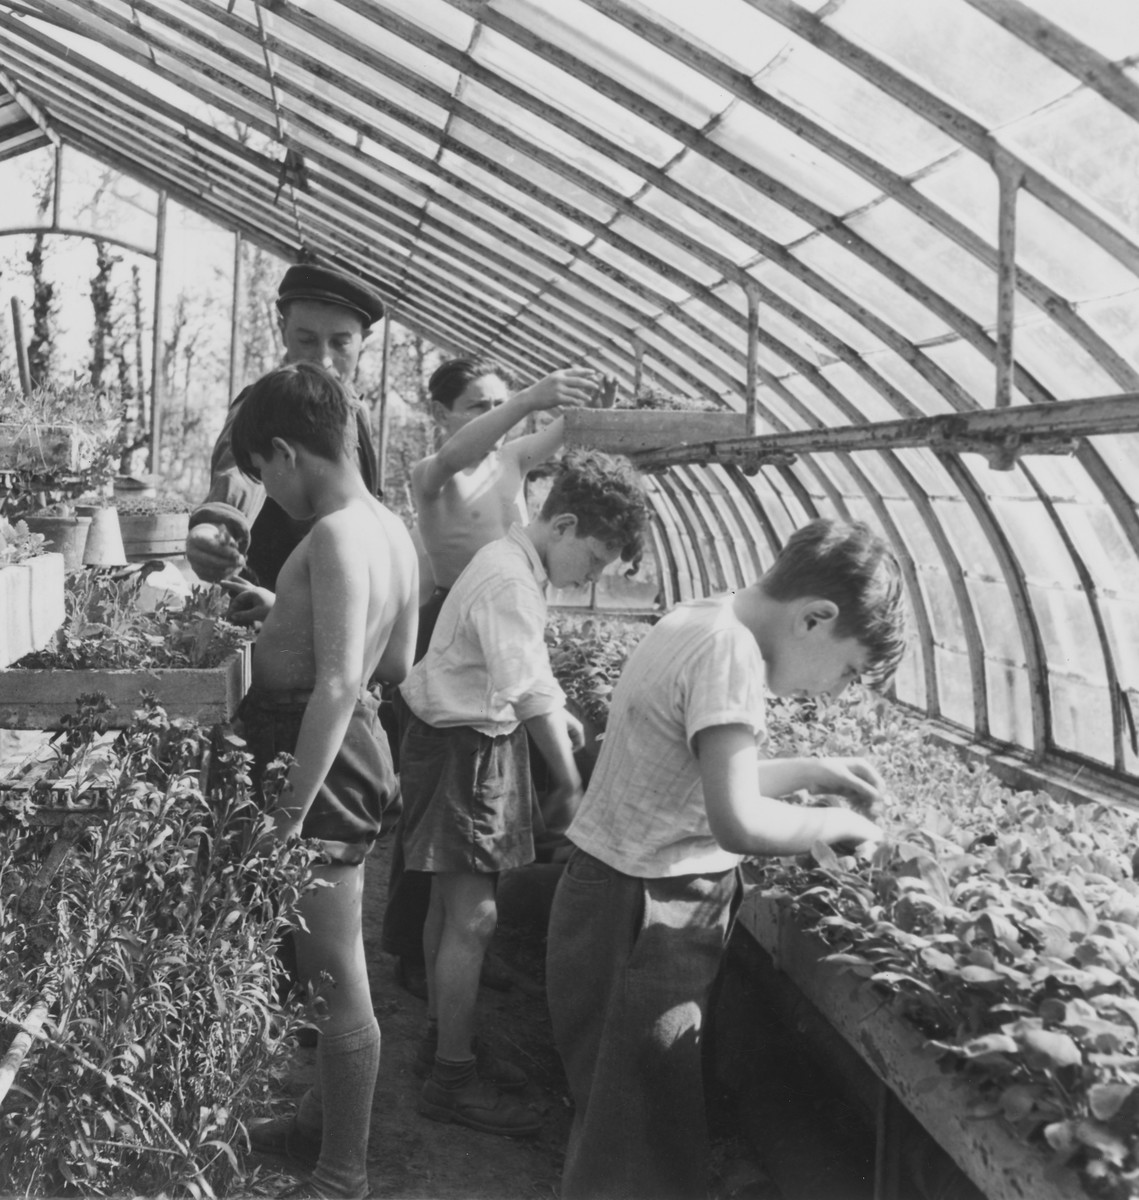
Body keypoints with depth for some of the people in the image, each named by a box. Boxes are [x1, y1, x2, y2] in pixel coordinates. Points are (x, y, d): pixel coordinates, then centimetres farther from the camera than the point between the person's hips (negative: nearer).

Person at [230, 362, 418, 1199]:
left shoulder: (336, 535, -21)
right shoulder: (391, 528, 8)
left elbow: (337, 685, -26)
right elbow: (397, 663, 17)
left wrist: (290, 813, -24)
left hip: (320, 754, -10)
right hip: (356, 747, 10)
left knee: (338, 980, 3)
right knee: (331, 967, 23)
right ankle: (322, 1121, 41)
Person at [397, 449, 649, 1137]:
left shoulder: (521, 569, 8)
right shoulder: (509, 581, -24)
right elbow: (533, 695, -25)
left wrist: (555, 713, 10)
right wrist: (571, 786, -19)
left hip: (482, 740, 10)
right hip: (461, 748, -10)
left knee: (452, 903, 19)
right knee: (474, 915, -5)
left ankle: (445, 1038, 33)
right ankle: (453, 1078, 5)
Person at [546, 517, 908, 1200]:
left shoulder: (700, 624, 8)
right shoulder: (730, 650, -21)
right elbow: (739, 822, -30)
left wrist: (808, 773, 17)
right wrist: (839, 821, -14)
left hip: (620, 905, 10)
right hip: (644, 920, -9)